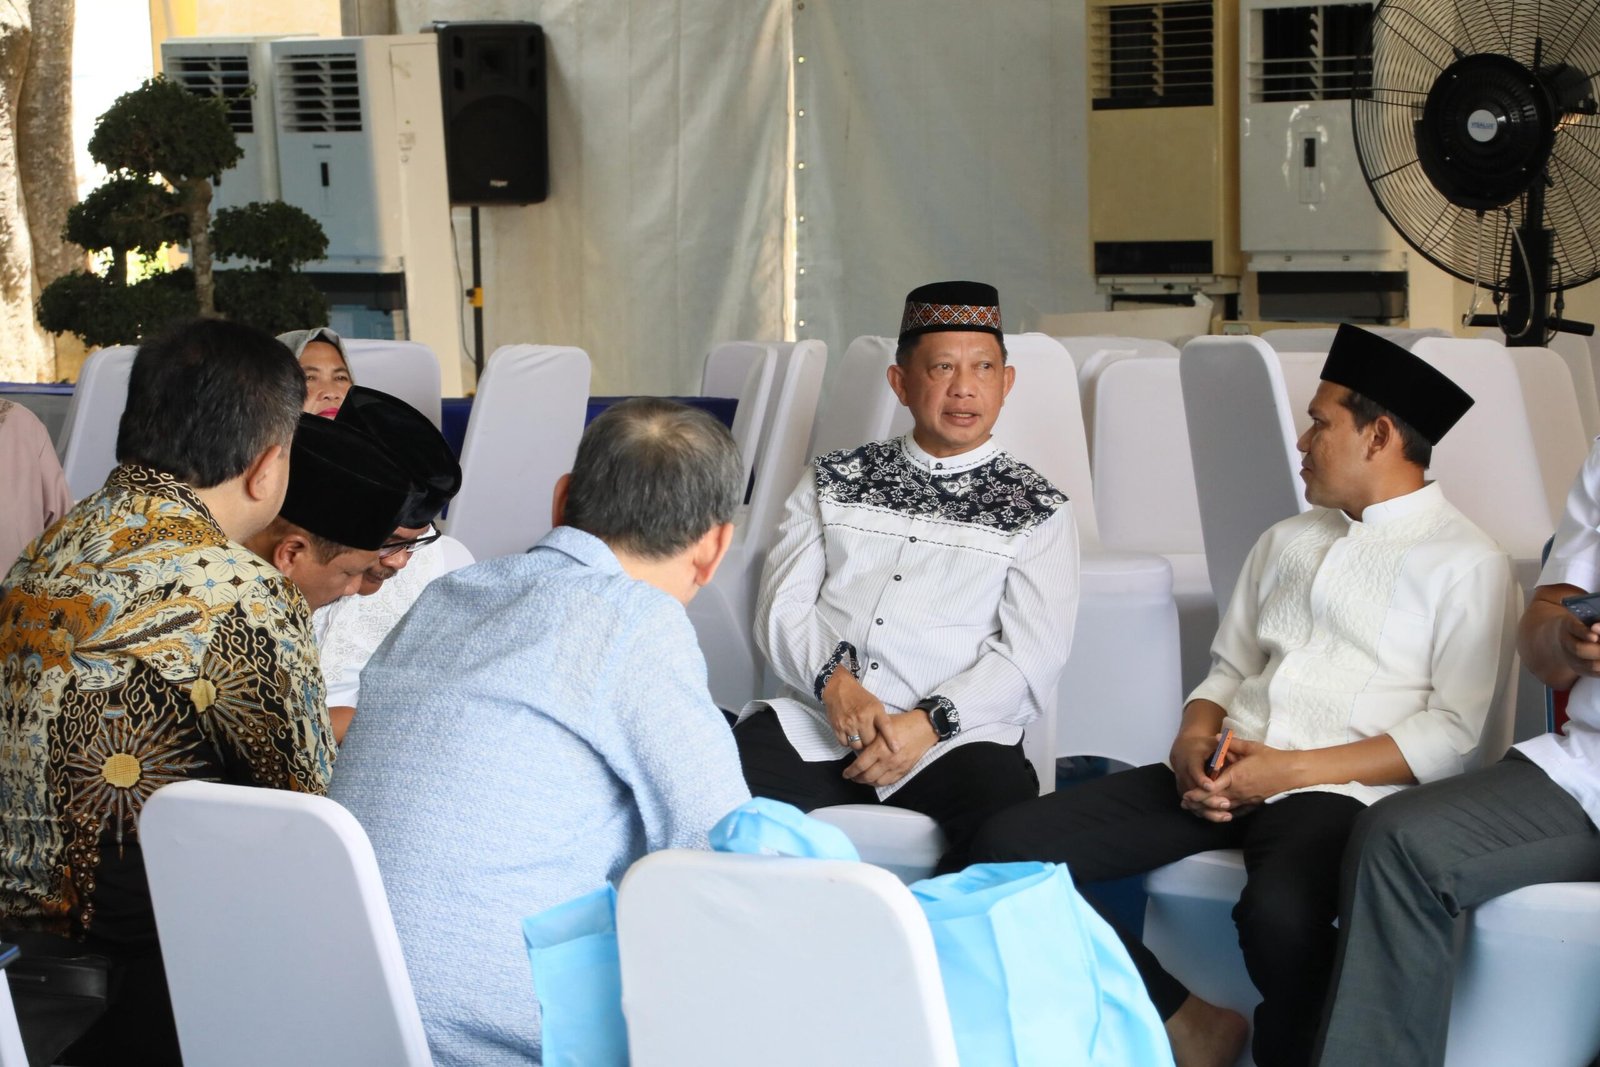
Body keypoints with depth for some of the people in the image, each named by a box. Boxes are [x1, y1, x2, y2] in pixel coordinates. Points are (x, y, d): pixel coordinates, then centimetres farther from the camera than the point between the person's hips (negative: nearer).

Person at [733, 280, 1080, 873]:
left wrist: (928, 723, -14)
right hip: (816, 720, 2)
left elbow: (1031, 656, 1)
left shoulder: (1037, 510, 12)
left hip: (953, 738, -1)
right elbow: (782, 607, 11)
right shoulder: (835, 480, 20)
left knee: (1003, 806, -36)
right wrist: (835, 681, -10)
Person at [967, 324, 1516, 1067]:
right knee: (1008, 847, -13)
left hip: (1340, 790, -6)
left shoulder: (1467, 564, 2)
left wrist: (1291, 770, -14)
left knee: (1279, 911, -41)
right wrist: (1193, 741, 0)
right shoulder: (1287, 541, 23)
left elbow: (1455, 735, -6)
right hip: (1220, 779, 6)